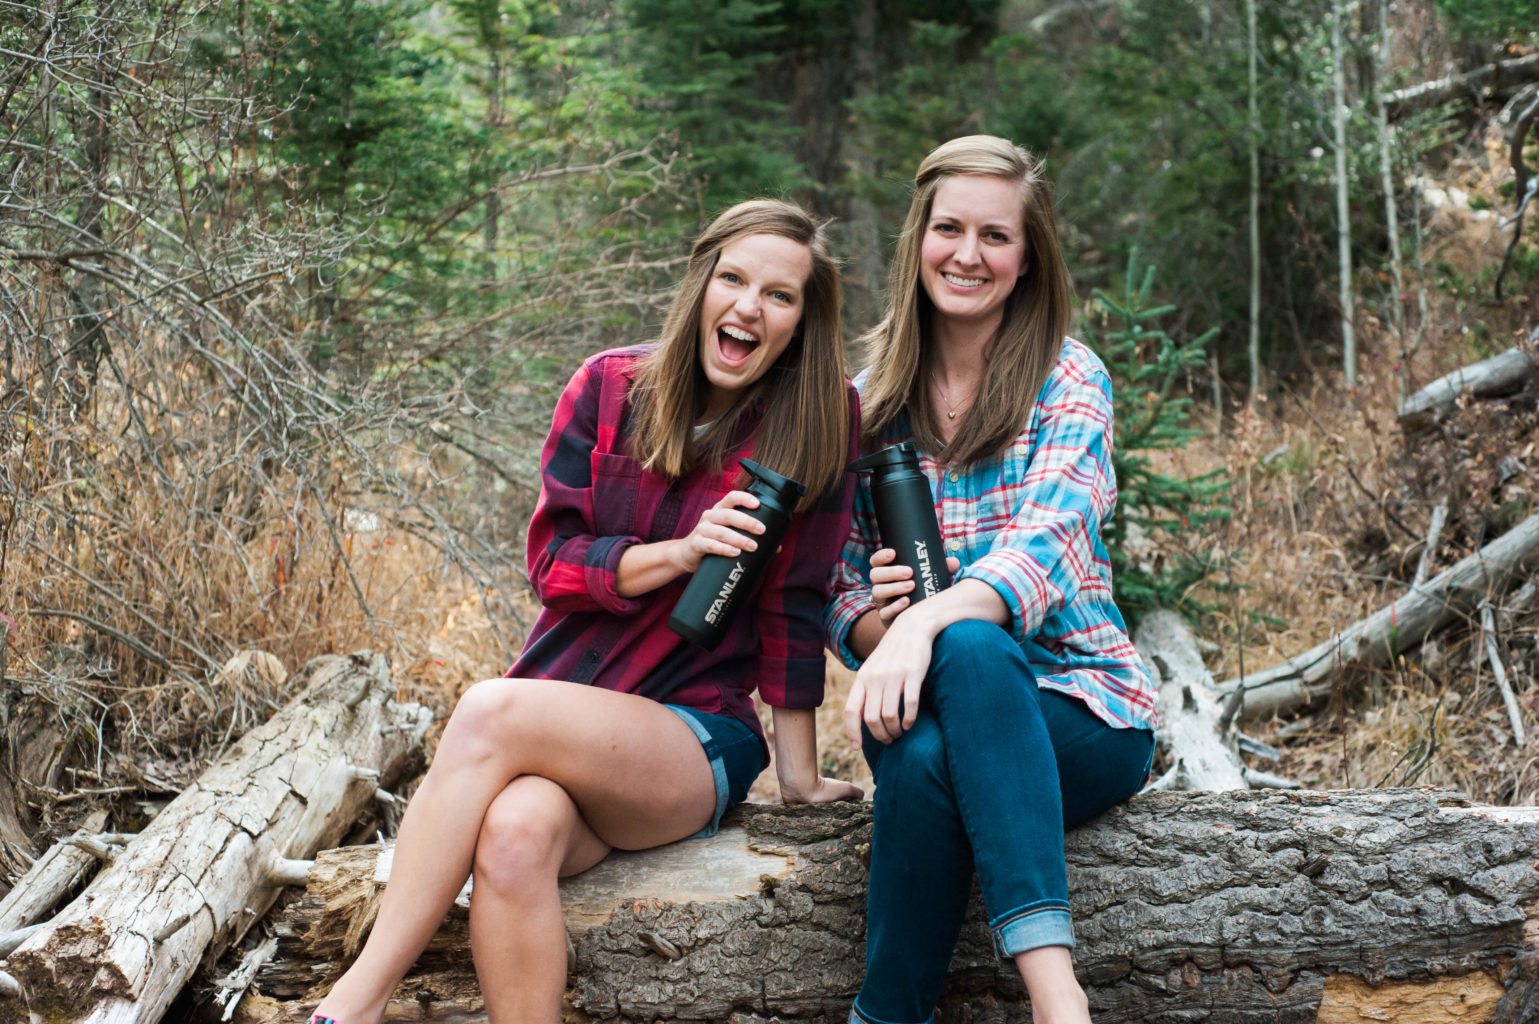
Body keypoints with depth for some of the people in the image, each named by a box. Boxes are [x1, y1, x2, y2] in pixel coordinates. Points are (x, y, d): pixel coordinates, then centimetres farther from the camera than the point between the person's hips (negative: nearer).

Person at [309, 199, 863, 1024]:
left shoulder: (819, 422, -2)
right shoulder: (612, 385, 5)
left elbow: (794, 603, 0)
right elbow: (552, 560, 1)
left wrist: (799, 777, 0)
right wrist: (678, 552, -16)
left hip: (696, 742, -2)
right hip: (558, 701, 2)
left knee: (492, 711, -32)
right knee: (517, 830, -35)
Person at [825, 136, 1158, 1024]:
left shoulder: (1069, 379, -1)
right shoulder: (871, 400, 9)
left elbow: (1050, 540, -18)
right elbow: (842, 590, 9)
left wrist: (929, 621, -37)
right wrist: (877, 624, -16)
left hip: (1080, 712, -2)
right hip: (936, 699, 2)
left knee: (970, 648, -37)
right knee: (921, 757, -36)